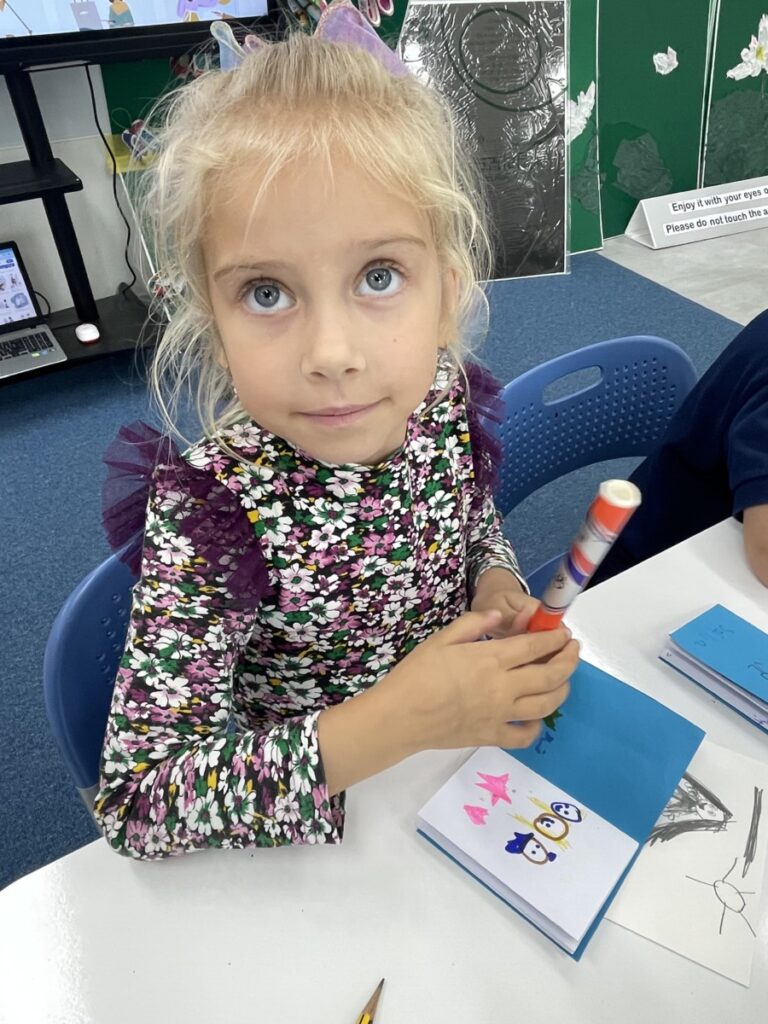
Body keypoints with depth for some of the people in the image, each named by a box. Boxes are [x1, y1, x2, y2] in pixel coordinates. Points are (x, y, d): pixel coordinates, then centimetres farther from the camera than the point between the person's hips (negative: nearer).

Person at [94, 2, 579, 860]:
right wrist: (391, 722, -36)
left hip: (465, 722, 4)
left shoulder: (447, 403, -18)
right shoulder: (206, 518, -31)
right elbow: (132, 808, -28)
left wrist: (499, 587, -18)